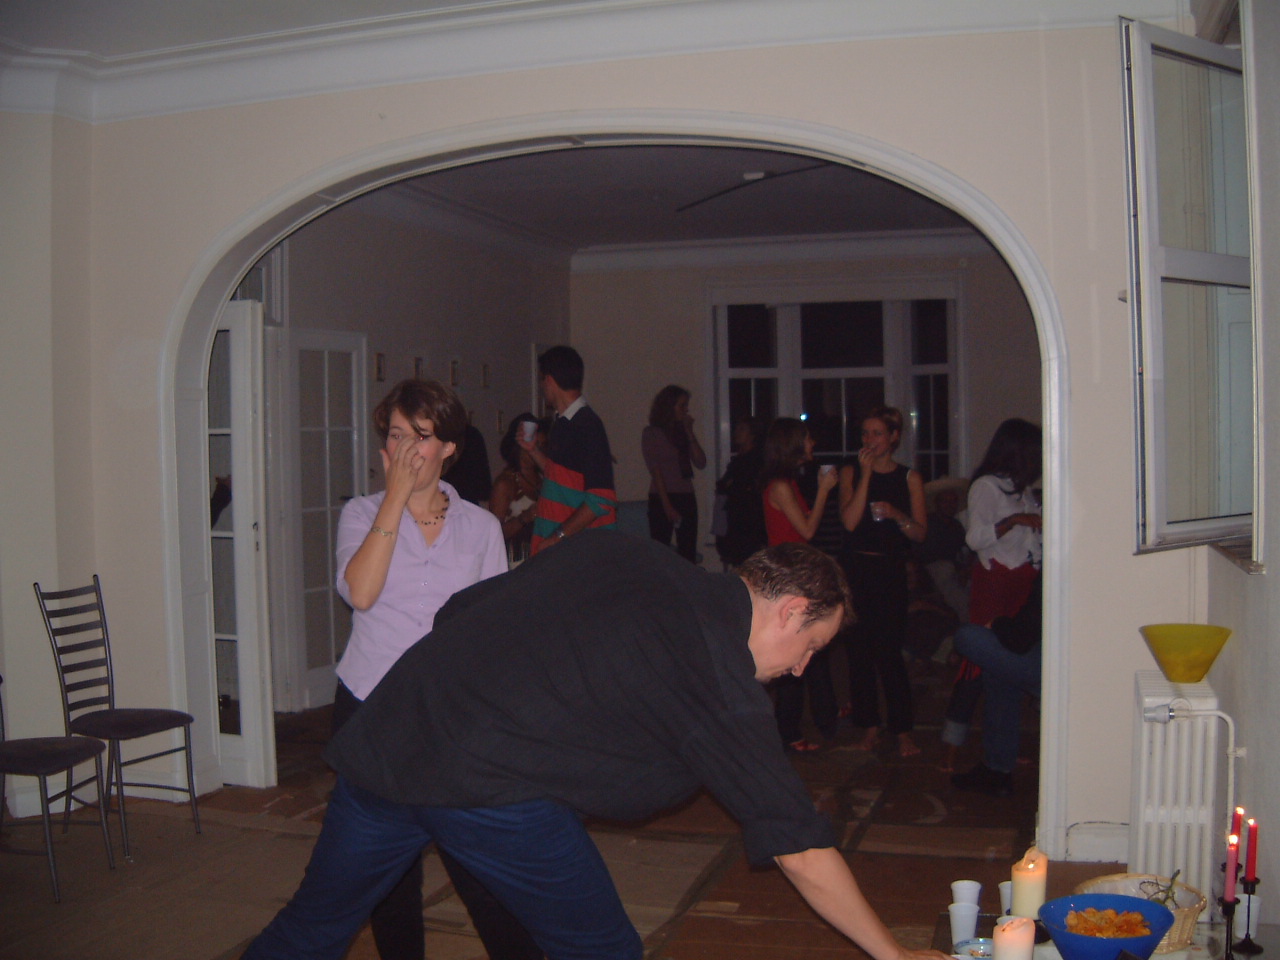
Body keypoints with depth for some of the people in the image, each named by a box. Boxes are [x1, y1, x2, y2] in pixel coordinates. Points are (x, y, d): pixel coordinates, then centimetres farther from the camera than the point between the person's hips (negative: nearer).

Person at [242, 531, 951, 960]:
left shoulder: (614, 551, 14)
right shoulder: (720, 678, -4)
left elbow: (460, 612, 18)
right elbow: (799, 848, -1)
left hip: (390, 729, 7)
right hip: (492, 784, -7)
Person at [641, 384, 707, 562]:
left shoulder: (683, 431, 14)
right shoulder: (652, 433, 0)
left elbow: (701, 463, 3)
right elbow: (655, 471, -7)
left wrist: (690, 433, -1)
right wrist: (667, 505, -13)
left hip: (686, 497, 5)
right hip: (662, 498, -5)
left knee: (688, 554, 1)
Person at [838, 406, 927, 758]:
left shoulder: (909, 478, 5)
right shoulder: (851, 472, 6)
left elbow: (920, 533, 2)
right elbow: (850, 521, -9)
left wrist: (895, 514, -17)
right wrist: (866, 474, -11)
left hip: (890, 571, -1)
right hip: (856, 568, 2)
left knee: (889, 651, -6)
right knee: (859, 649, 4)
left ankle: (902, 730, 3)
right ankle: (869, 725, 15)